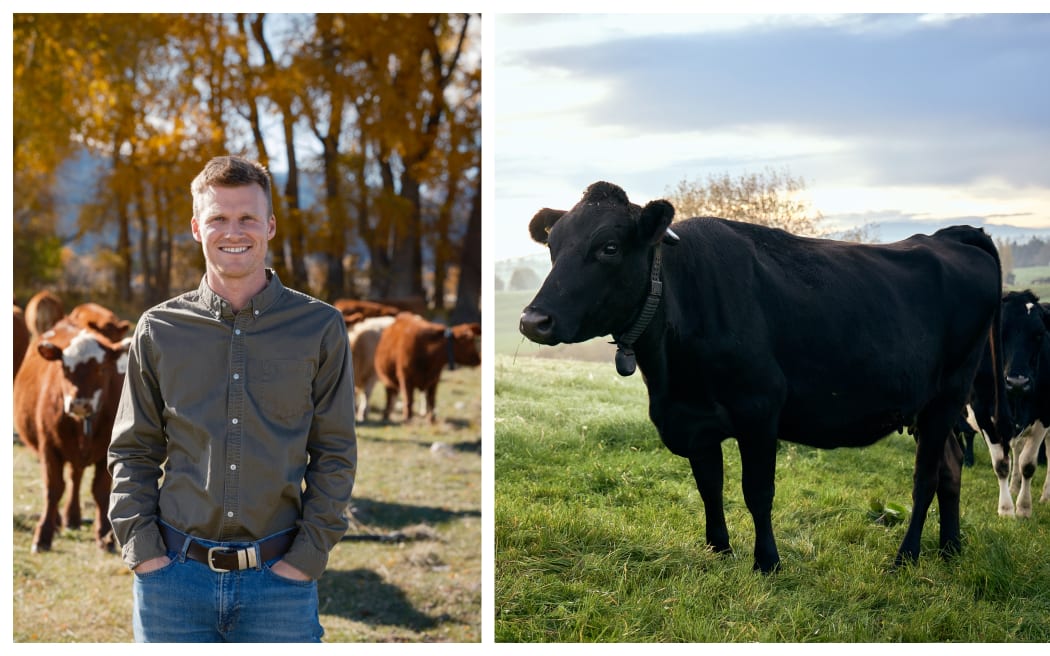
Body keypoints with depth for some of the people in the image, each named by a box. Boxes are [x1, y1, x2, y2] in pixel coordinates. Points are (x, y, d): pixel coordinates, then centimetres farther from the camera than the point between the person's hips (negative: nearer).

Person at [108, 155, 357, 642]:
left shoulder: (320, 328, 2)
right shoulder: (159, 330, 5)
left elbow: (335, 453, 3)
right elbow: (132, 452, 9)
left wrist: (306, 557, -5)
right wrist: (142, 550, -2)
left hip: (280, 581, -1)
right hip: (173, 575, 1)